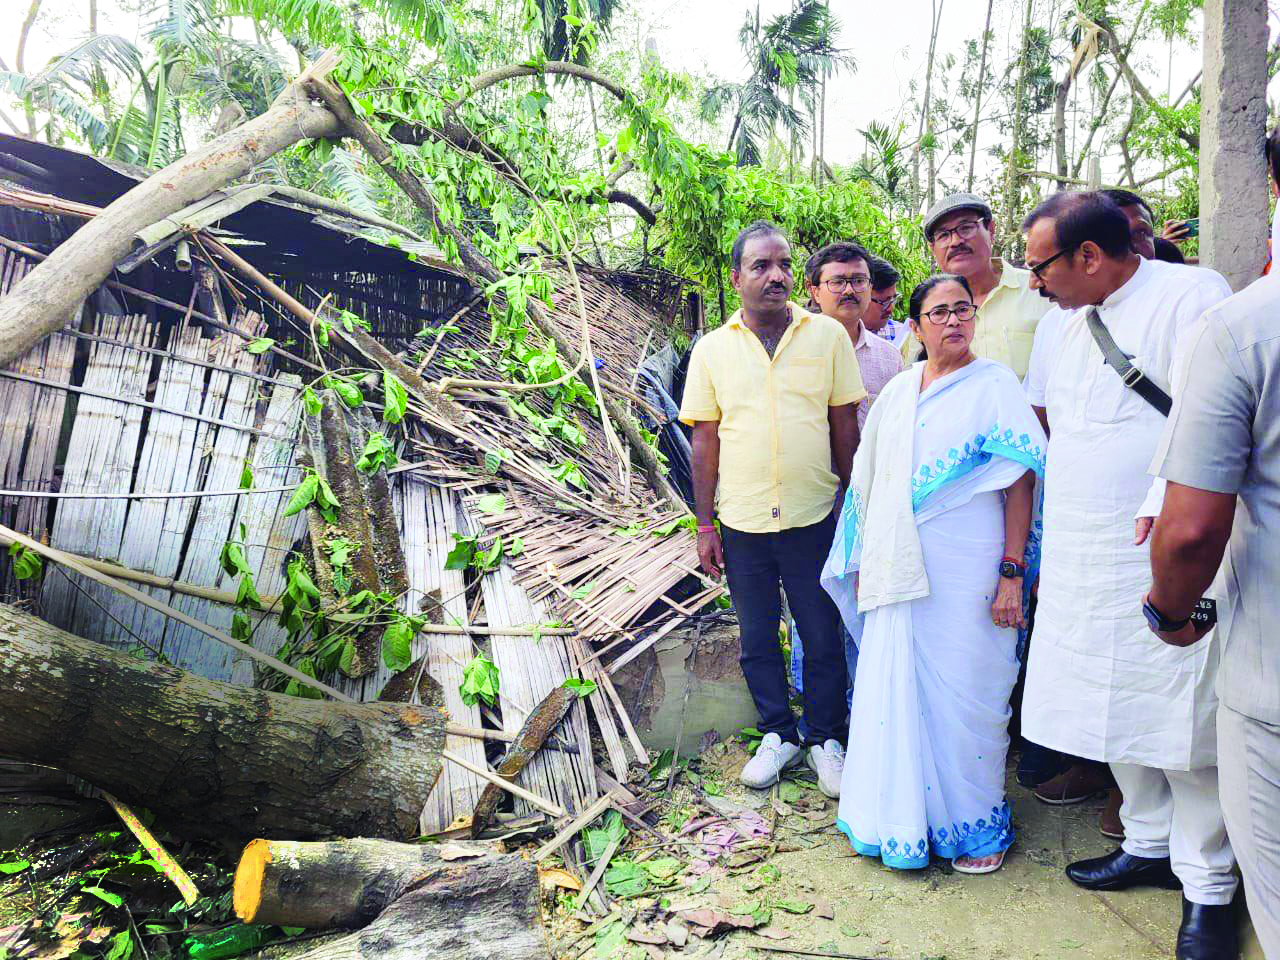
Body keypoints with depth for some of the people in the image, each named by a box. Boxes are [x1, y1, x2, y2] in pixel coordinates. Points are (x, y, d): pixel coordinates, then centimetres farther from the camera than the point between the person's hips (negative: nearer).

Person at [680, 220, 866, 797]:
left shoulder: (828, 335, -1)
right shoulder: (712, 349, 1)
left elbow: (845, 425, 3)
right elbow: (704, 441, 3)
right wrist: (705, 525, 2)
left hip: (814, 518, -1)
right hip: (742, 523, 1)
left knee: (823, 637, 10)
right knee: (757, 639, 13)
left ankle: (825, 739, 31)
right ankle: (778, 735, 33)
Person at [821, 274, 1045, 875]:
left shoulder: (994, 384, -2)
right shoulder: (898, 391, 12)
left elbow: (1020, 483, -7)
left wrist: (1012, 573, -13)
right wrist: (863, 561, 15)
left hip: (968, 570, -4)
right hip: (899, 570, 5)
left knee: (965, 694, 4)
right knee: (897, 686, 10)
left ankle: (976, 823, 25)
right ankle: (905, 812, 29)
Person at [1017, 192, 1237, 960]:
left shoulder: (1190, 294, -8)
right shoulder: (1077, 322, 16)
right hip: (1083, 564, 8)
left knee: (1183, 721, 0)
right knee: (1113, 707, 14)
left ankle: (1208, 885, 18)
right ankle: (1149, 845, 32)